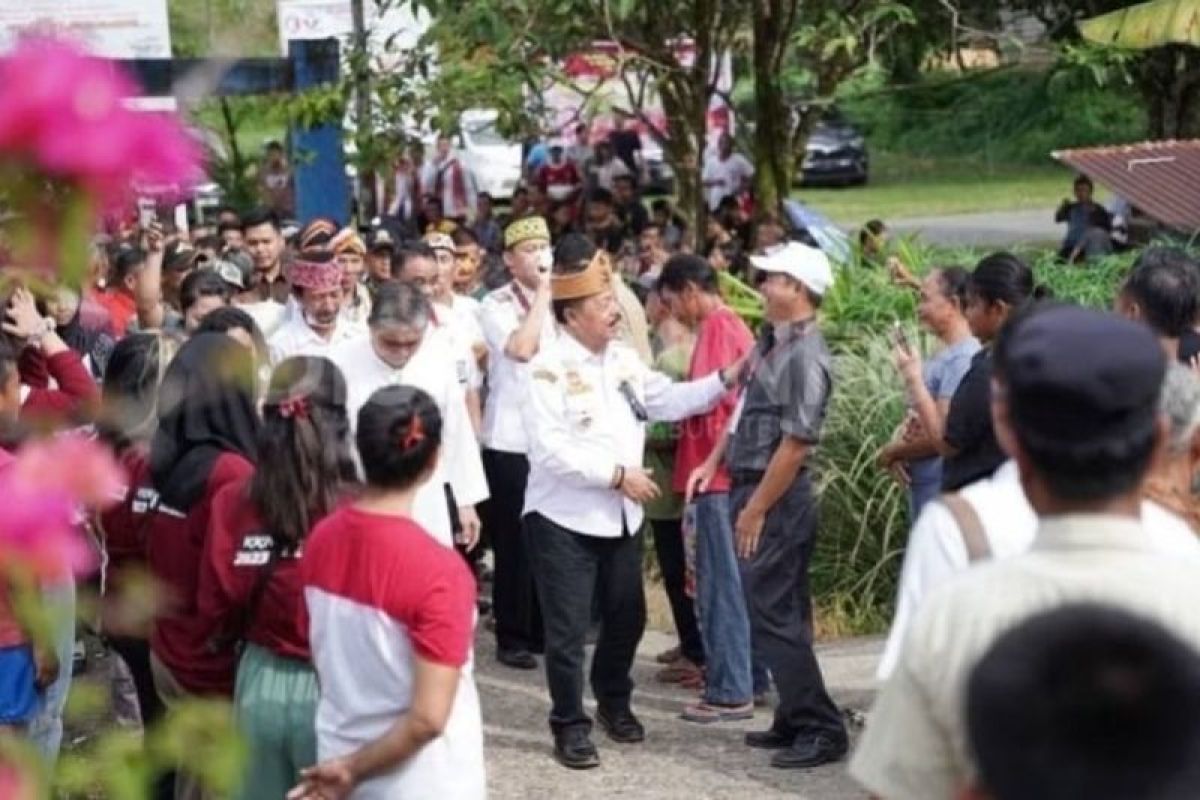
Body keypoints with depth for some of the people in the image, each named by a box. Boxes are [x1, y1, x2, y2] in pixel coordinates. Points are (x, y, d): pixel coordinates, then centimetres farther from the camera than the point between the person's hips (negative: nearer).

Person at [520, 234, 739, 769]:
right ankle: (570, 725, 12)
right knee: (568, 628, 0)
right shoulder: (548, 369, -15)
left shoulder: (624, 360, 7)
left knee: (626, 617, 17)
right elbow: (551, 450, -23)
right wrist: (616, 474, -20)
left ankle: (614, 701, 38)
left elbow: (669, 400, 9)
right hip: (565, 519, -7)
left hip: (620, 517, 7)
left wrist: (725, 380, -2)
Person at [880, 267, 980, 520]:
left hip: (942, 496, -10)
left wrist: (892, 451, -7)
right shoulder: (945, 354, 13)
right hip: (924, 489, 10)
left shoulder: (963, 358, -19)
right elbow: (918, 416, 19)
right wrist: (900, 439, -3)